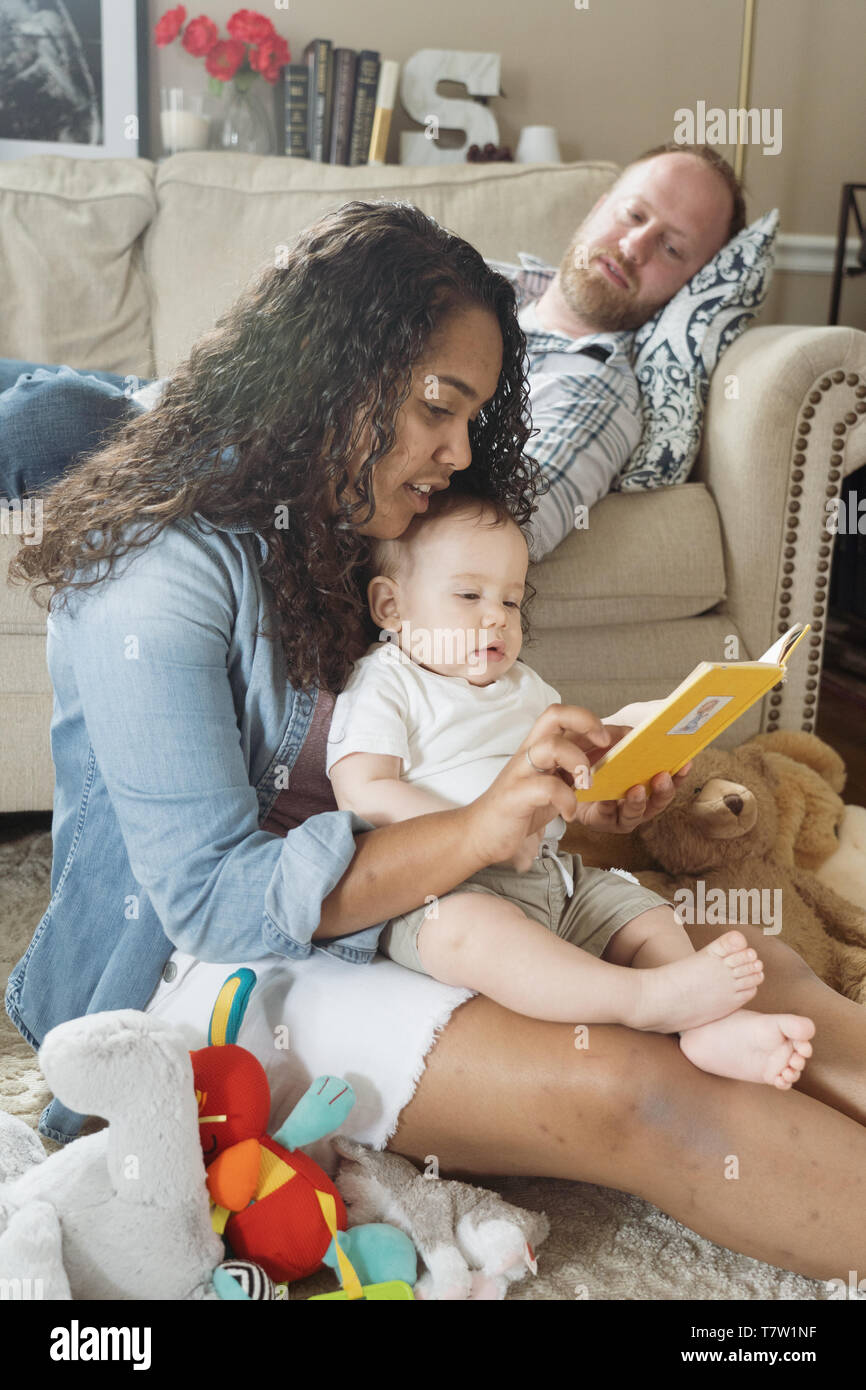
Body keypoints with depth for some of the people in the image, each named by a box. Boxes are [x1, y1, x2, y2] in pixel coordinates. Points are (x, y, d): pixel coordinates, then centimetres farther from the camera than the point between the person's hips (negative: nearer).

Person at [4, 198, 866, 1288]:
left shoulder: (344, 531, 8)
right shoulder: (162, 577, -19)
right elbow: (213, 902, -22)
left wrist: (570, 795, -8)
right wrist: (483, 828, -31)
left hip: (377, 911, 8)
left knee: (744, 964, -14)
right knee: (634, 1094, -27)